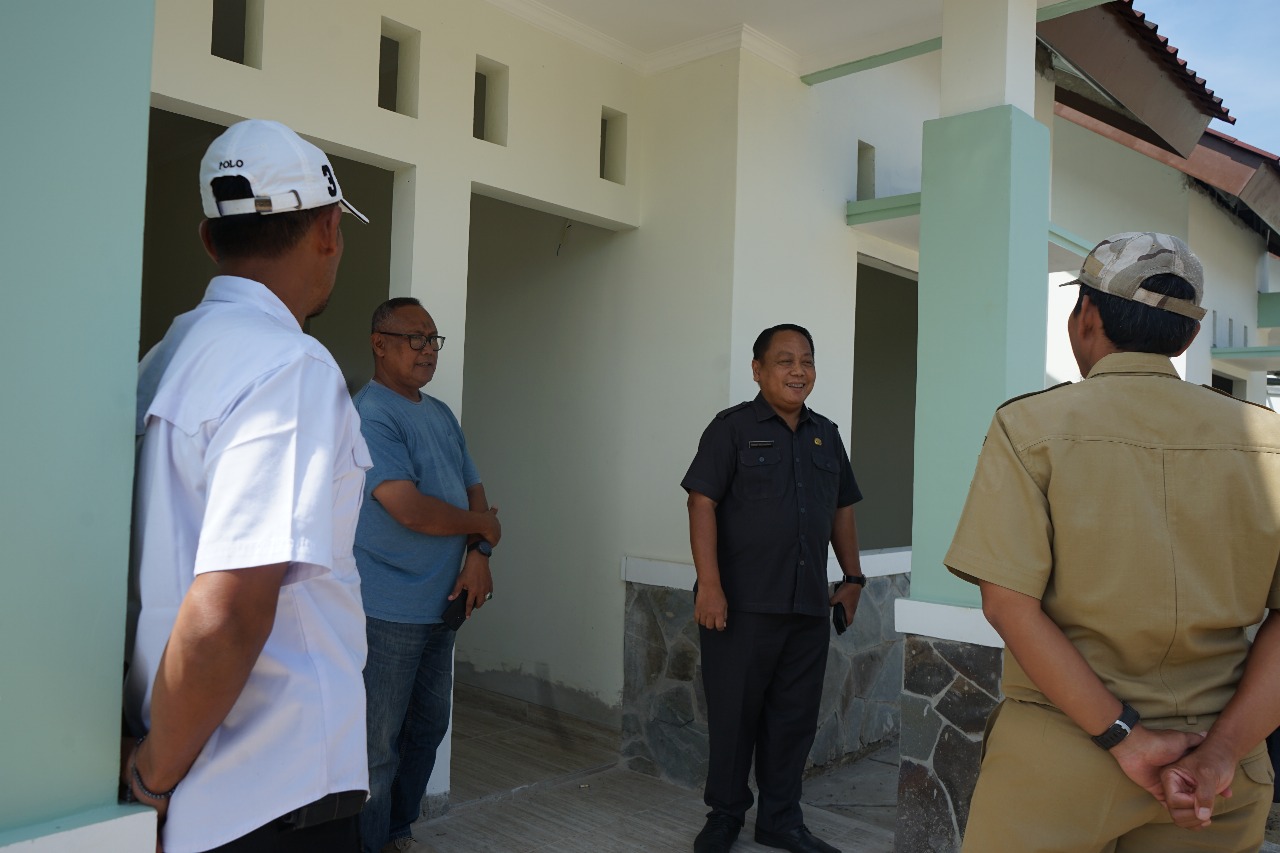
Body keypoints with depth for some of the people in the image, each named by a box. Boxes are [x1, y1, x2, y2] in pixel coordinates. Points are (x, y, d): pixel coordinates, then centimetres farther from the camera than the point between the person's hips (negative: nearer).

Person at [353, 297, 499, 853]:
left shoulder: (442, 416, 13)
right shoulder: (369, 416, -16)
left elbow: (475, 492, 14)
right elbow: (412, 510, -25)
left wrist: (478, 556, -4)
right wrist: (483, 526, -9)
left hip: (441, 607, 9)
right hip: (387, 613, -9)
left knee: (428, 727, 19)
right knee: (379, 745, 3)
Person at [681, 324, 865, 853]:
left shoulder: (826, 435, 14)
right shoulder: (733, 428, -4)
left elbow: (841, 510, 20)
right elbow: (702, 504, -11)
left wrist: (853, 578, 15)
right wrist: (709, 585, -17)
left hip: (808, 607, 5)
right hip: (741, 605, -5)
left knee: (795, 719, 11)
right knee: (733, 714, 6)